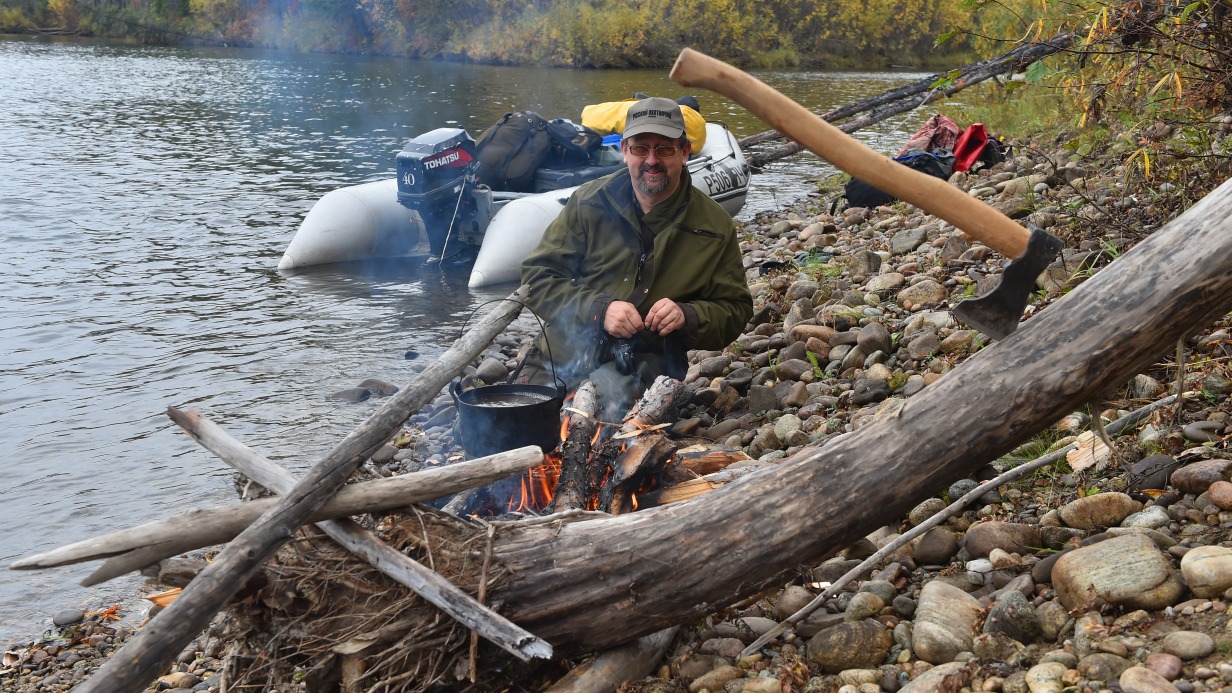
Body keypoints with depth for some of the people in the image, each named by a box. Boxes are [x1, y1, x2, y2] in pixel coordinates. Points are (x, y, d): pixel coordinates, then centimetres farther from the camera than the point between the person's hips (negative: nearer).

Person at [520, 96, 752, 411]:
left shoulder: (716, 228, 6)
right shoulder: (588, 202, 5)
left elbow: (735, 310, 11)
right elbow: (538, 276, 4)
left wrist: (687, 317, -12)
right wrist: (598, 309, -13)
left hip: (644, 376, -1)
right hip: (563, 360, 1)